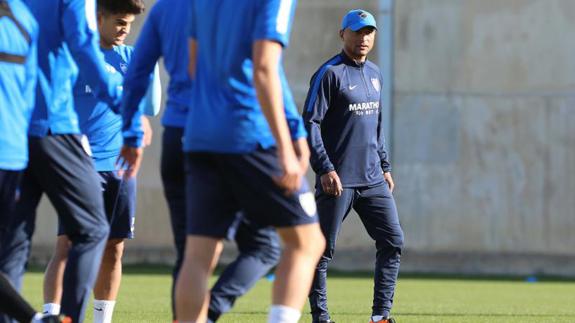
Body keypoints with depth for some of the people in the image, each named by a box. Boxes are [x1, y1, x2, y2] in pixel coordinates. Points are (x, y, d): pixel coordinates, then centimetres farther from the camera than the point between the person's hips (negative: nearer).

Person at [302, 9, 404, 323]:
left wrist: (384, 166, 19)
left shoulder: (374, 73, 15)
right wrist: (325, 169, -19)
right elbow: (310, 123, -13)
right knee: (323, 249, -2)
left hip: (372, 179, 7)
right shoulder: (329, 73, -8)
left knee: (393, 240, 1)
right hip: (338, 180, -7)